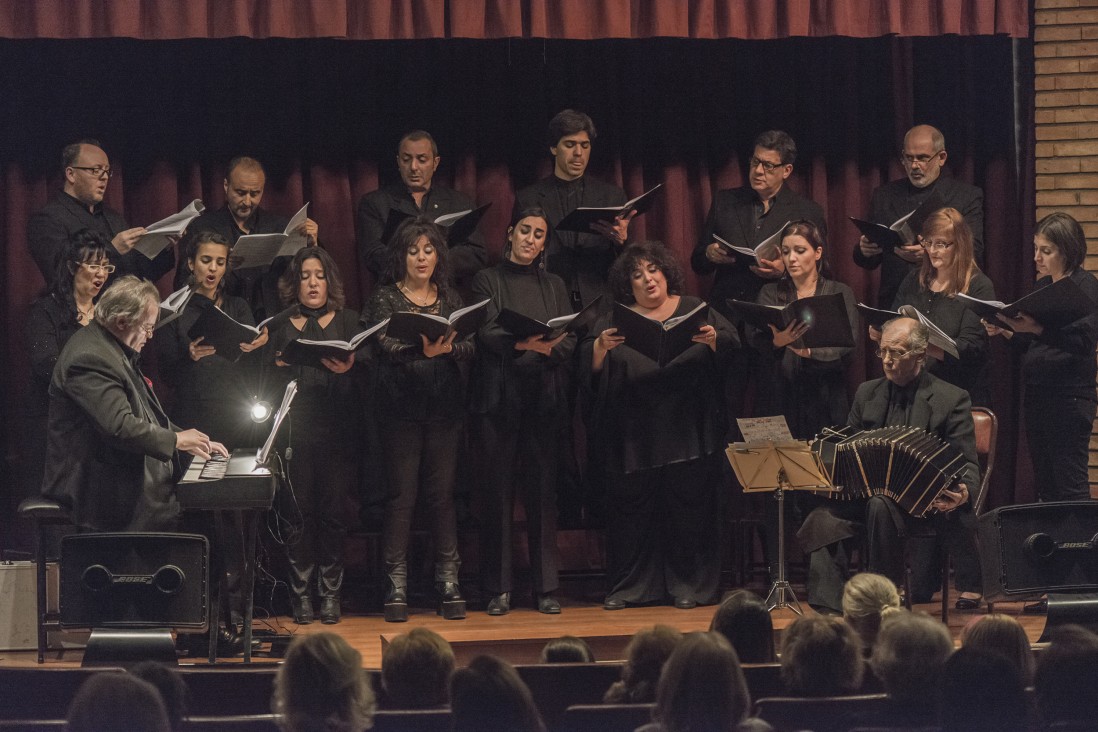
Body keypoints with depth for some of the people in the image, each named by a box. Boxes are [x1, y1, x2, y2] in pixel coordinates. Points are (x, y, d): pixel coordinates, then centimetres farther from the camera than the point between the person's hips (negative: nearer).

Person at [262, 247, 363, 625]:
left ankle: (330, 591, 5)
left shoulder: (347, 321, 12)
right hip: (294, 431, 0)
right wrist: (281, 365, -9)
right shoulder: (280, 325, 14)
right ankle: (302, 592, 3)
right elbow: (269, 382, 10)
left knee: (333, 510, -3)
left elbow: (362, 377, 2)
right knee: (298, 510, -4)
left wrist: (347, 369, -18)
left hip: (336, 428, 0)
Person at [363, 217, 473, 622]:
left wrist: (447, 348, -20)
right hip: (400, 404, -3)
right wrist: (423, 350, -31)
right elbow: (388, 346, -13)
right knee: (401, 493, -3)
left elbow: (470, 346, 2)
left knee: (442, 492, 3)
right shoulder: (386, 299, 2)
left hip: (444, 405, 3)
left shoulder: (450, 298, 12)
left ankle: (449, 581, 7)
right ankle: (397, 585, 1)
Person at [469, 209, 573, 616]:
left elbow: (569, 340, 5)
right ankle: (498, 588, 0)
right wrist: (522, 343, -27)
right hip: (499, 395, -2)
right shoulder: (488, 281, 7)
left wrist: (547, 348, -17)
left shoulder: (553, 286, 17)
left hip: (543, 396, 2)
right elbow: (487, 333, -8)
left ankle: (546, 586, 2)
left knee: (543, 488, -1)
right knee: (498, 488, -3)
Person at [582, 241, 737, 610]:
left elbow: (732, 344, -1)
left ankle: (689, 585, 4)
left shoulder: (695, 310, 12)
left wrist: (713, 339, -23)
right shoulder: (615, 320, 12)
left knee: (688, 506, -3)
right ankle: (628, 588, 5)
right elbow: (589, 368, -1)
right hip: (633, 437, 1)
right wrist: (601, 346, -22)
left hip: (686, 436, -1)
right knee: (631, 509, -2)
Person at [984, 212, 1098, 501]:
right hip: (1035, 395, 8)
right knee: (1045, 485, 9)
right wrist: (1005, 332, 3)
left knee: (1070, 484, -9)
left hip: (1070, 396, -8)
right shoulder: (1042, 285, 16)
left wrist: (1036, 329, -30)